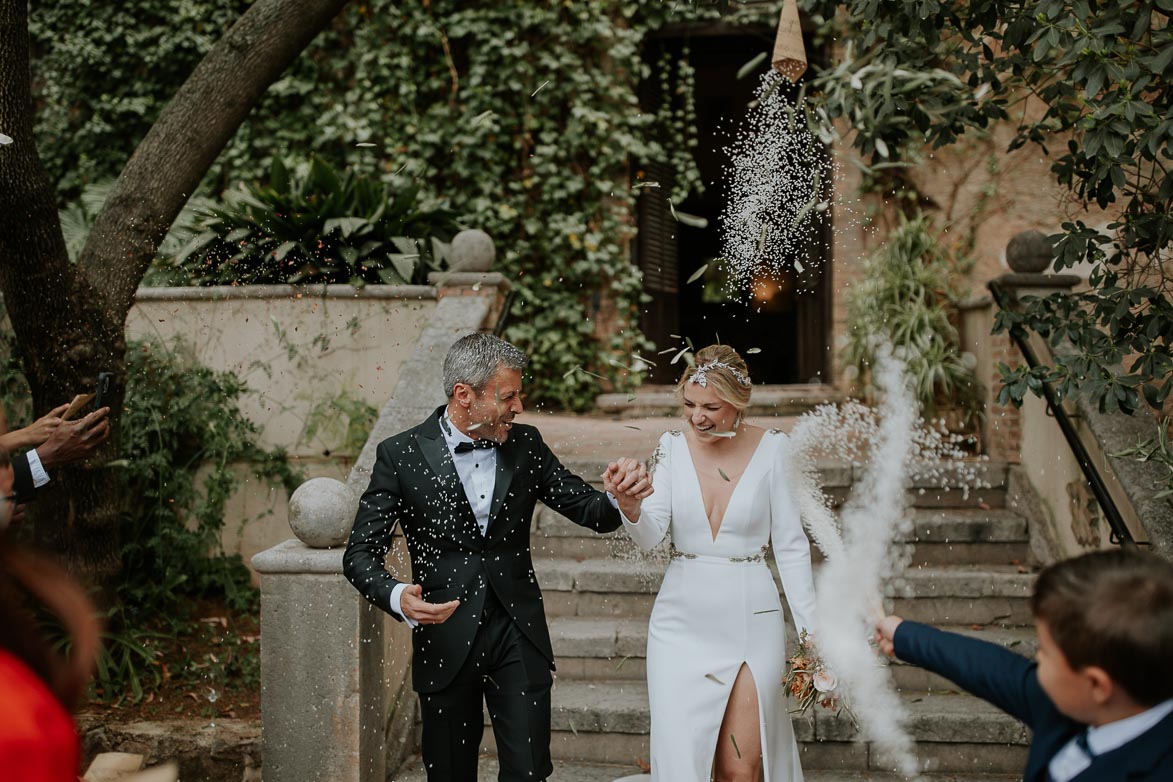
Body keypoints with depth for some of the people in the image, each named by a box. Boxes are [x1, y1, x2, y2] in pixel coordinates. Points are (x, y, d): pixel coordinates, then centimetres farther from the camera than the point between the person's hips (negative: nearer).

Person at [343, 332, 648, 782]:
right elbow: (361, 552, -7)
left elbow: (590, 510, 5)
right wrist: (397, 597, -28)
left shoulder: (525, 445, 4)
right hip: (446, 642, -2)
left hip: (519, 642, 2)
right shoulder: (400, 455, -6)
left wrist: (622, 496, -19)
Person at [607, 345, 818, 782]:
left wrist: (810, 629, -3)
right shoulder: (673, 447, 0)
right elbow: (650, 536, -8)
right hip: (682, 620, 2)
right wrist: (629, 505, -29)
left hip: (751, 621, -2)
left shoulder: (770, 449, -5)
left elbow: (791, 545, -1)